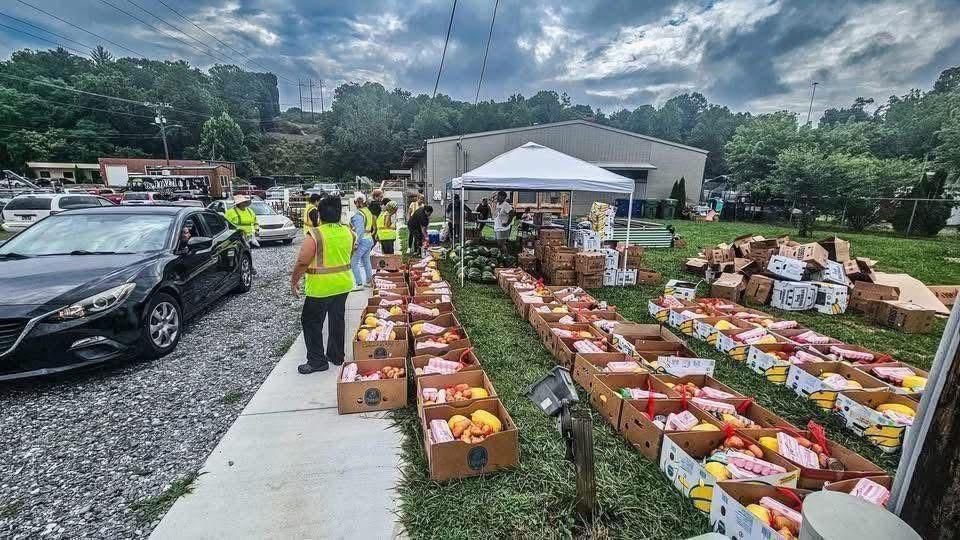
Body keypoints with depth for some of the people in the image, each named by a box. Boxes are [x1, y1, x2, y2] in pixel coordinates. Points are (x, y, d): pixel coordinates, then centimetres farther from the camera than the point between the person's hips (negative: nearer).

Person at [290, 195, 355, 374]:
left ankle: (317, 361, 13)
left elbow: (302, 262, -15)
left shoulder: (315, 235, -17)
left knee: (311, 322, 8)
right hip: (344, 283, 6)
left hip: (321, 287, -6)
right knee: (337, 319, 17)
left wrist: (294, 281, -2)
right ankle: (336, 356, 28)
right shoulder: (348, 232, 1)